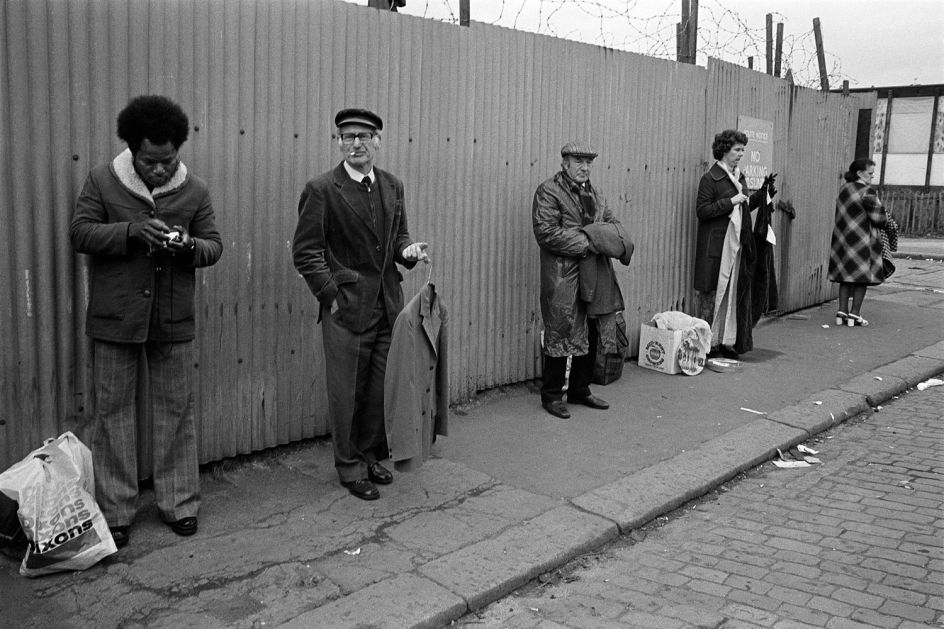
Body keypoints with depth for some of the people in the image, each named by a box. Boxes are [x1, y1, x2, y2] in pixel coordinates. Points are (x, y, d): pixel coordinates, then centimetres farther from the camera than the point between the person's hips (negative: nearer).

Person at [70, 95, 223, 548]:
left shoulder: (195, 190, 3)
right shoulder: (102, 181, -1)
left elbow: (214, 246, 5)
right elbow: (80, 233, -5)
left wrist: (190, 247, -18)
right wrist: (131, 231, -20)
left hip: (174, 320, 1)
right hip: (115, 318, -1)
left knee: (176, 410, 7)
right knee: (112, 411, 4)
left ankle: (179, 503, 19)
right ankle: (114, 512, 15)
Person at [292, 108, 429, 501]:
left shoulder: (392, 187, 10)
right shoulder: (321, 190, -7)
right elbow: (305, 251, -6)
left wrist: (407, 250, -2)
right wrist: (331, 296, -11)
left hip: (388, 306, 5)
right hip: (346, 308, -5)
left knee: (382, 388, 11)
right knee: (347, 392, 4)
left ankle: (371, 456, 31)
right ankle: (350, 468, 21)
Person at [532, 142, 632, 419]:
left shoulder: (594, 193, 18)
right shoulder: (548, 192, -7)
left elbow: (611, 221, 21)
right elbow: (546, 232, -17)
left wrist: (615, 238, -3)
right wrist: (586, 242, -18)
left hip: (595, 277, 8)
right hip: (562, 277, -7)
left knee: (591, 334, 13)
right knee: (560, 334, -2)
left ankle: (580, 390, 28)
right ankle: (551, 395, 11)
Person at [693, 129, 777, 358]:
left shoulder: (740, 177, 15)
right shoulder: (710, 179, -8)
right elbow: (702, 211, -15)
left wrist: (762, 192, 10)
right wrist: (730, 201, -17)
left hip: (738, 244, 7)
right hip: (716, 247, -7)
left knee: (736, 292, 8)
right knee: (712, 294, -3)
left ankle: (728, 340, 15)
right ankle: (708, 342, 5)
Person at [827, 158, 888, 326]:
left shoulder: (844, 189, 8)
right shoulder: (867, 192, -15)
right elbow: (879, 218, -15)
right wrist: (885, 218, 8)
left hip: (843, 237, 7)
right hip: (863, 240, -7)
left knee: (846, 277, 12)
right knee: (862, 277, 2)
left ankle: (842, 312, 10)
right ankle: (854, 314, 3)